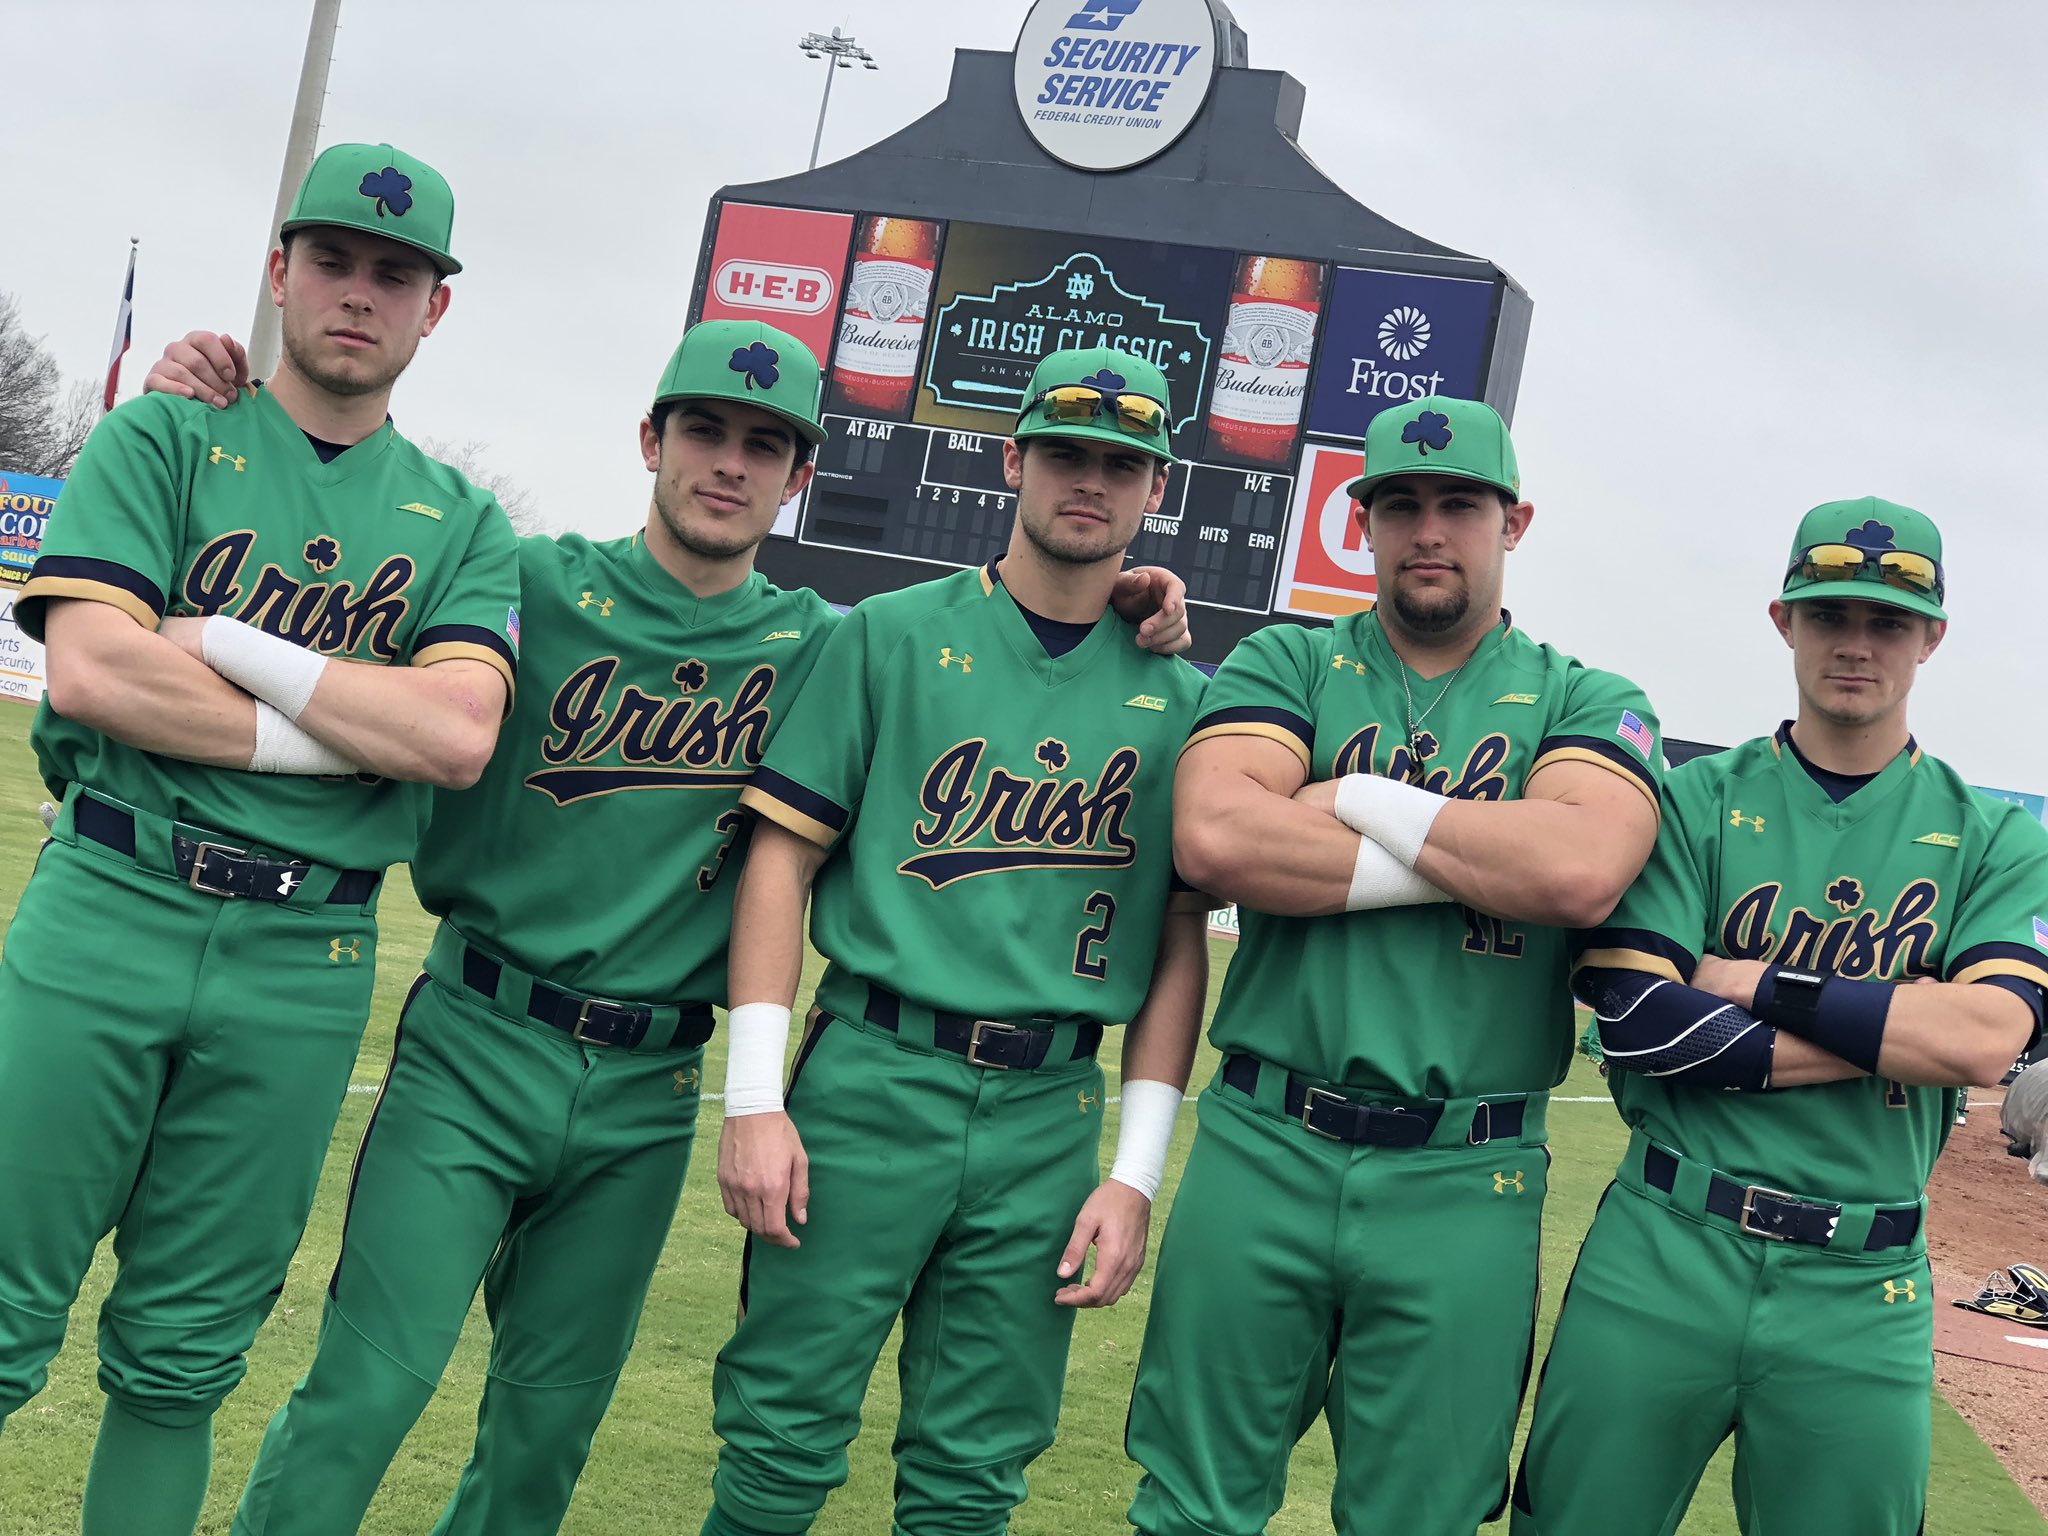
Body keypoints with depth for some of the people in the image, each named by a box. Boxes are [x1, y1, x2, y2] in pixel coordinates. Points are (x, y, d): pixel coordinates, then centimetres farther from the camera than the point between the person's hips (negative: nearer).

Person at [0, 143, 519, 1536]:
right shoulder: (162, 442, 8)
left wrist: (228, 641, -6)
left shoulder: (461, 524, 12)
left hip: (305, 962, 2)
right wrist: (355, 732, -7)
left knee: (185, 1358, 10)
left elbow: (459, 740, -5)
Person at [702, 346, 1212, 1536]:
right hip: (871, 1078, -2)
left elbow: (1182, 945, 9)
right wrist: (756, 1099, -8)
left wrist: (1137, 1173, 3)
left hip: (1050, 1120, 2)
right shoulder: (893, 637, 3)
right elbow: (783, 857, 0)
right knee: (784, 1441, 1)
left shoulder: (1176, 694, 9)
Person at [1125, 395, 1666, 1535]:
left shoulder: (1589, 704, 6)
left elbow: (1582, 871, -16)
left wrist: (1354, 799, -8)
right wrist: (1477, 863, -9)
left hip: (1465, 1191, 0)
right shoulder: (1285, 666, 7)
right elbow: (1213, 838, -13)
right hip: (1263, 1151, 1)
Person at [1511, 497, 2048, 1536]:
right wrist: (1900, 1026, -10)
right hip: (1665, 1252, -1)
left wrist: (1753, 981, -9)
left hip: (1862, 1293, 1)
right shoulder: (1696, 799, 3)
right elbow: (1635, 1018, -10)